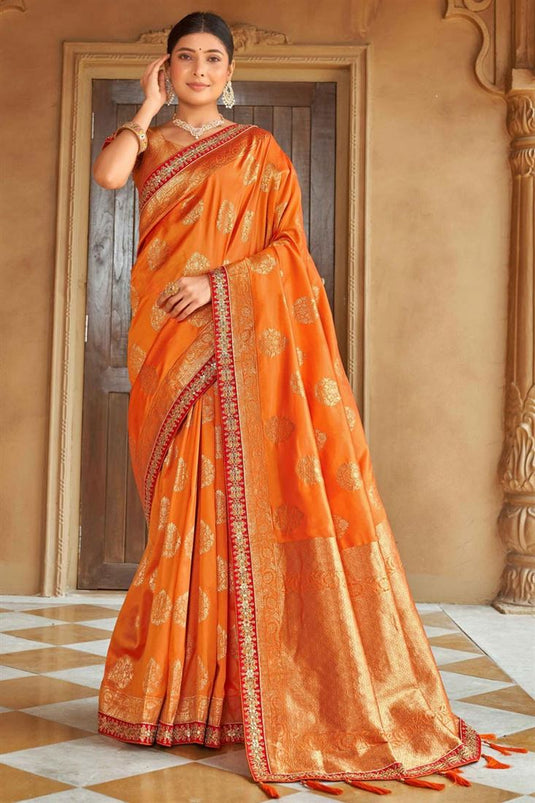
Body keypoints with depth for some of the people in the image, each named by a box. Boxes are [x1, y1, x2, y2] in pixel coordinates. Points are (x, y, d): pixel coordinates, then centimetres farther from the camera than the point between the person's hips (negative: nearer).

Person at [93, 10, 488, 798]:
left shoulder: (257, 148, 11)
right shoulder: (149, 145, 18)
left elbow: (290, 245, 1)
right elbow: (108, 172, -5)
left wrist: (219, 282, -12)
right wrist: (150, 106, 8)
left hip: (248, 337, -2)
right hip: (170, 346, 2)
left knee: (250, 493, -8)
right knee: (185, 504, -1)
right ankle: (175, 691, 8)